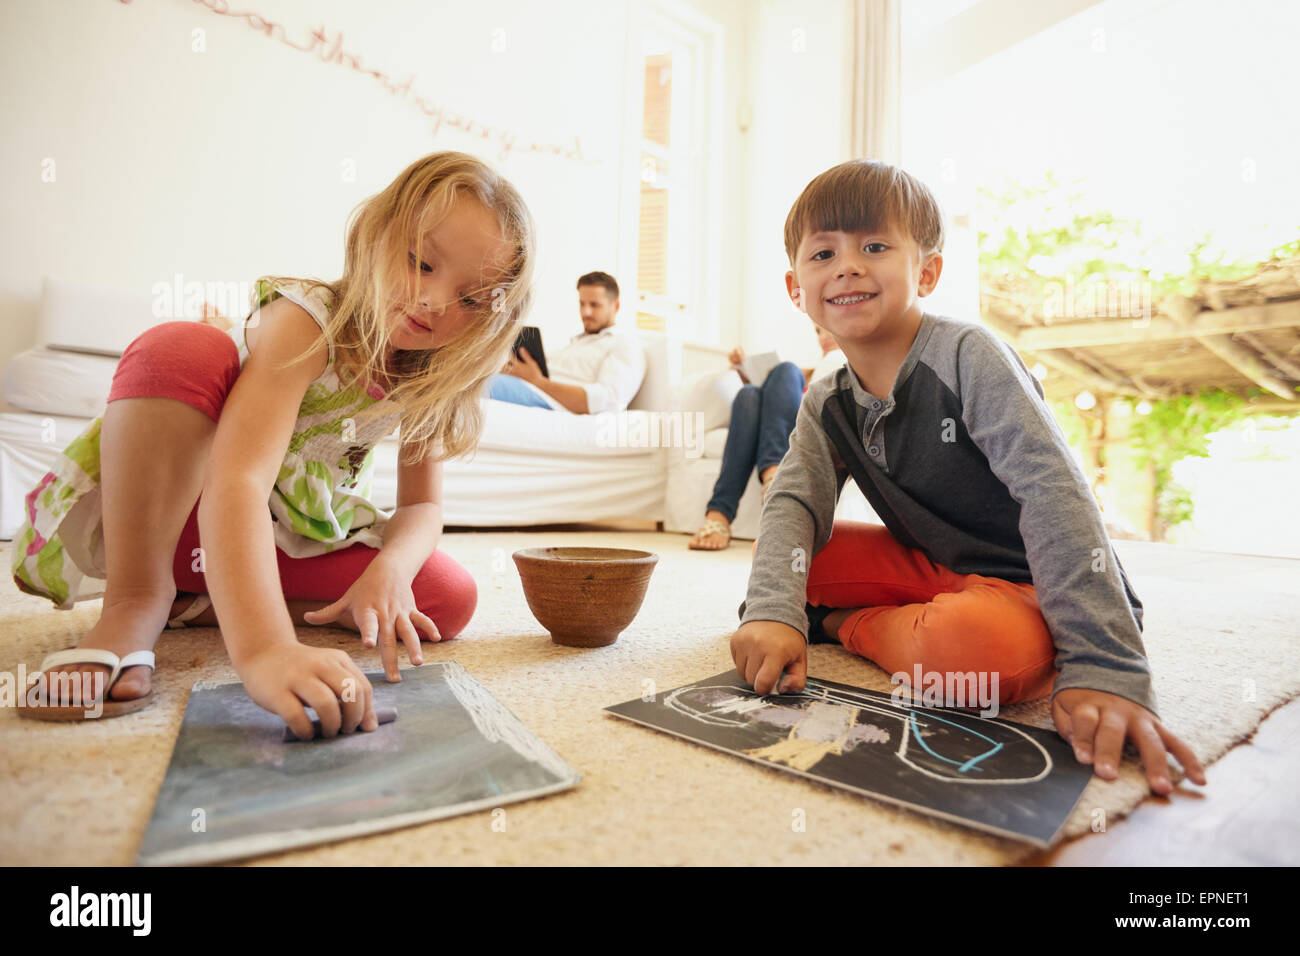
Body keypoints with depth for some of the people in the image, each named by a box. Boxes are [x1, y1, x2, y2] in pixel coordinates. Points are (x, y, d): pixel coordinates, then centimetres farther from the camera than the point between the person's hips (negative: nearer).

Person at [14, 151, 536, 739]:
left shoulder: (432, 378, -9)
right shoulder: (305, 323, -27)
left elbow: (422, 504, -7)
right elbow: (238, 481, -42)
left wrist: (391, 569, -31)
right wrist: (263, 650, -56)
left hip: (294, 541, 5)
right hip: (164, 516, -5)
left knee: (451, 600, -16)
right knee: (181, 349, -32)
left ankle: (192, 606, -7)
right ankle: (136, 603, -19)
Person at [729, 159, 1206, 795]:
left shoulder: (967, 354, -19)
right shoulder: (825, 407, -1)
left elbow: (1053, 493, -27)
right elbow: (793, 505, -14)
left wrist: (1100, 665, -35)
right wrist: (772, 612, -34)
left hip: (1027, 585, -4)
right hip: (934, 567, 5)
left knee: (981, 643, -38)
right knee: (785, 557, -5)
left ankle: (848, 625, -10)